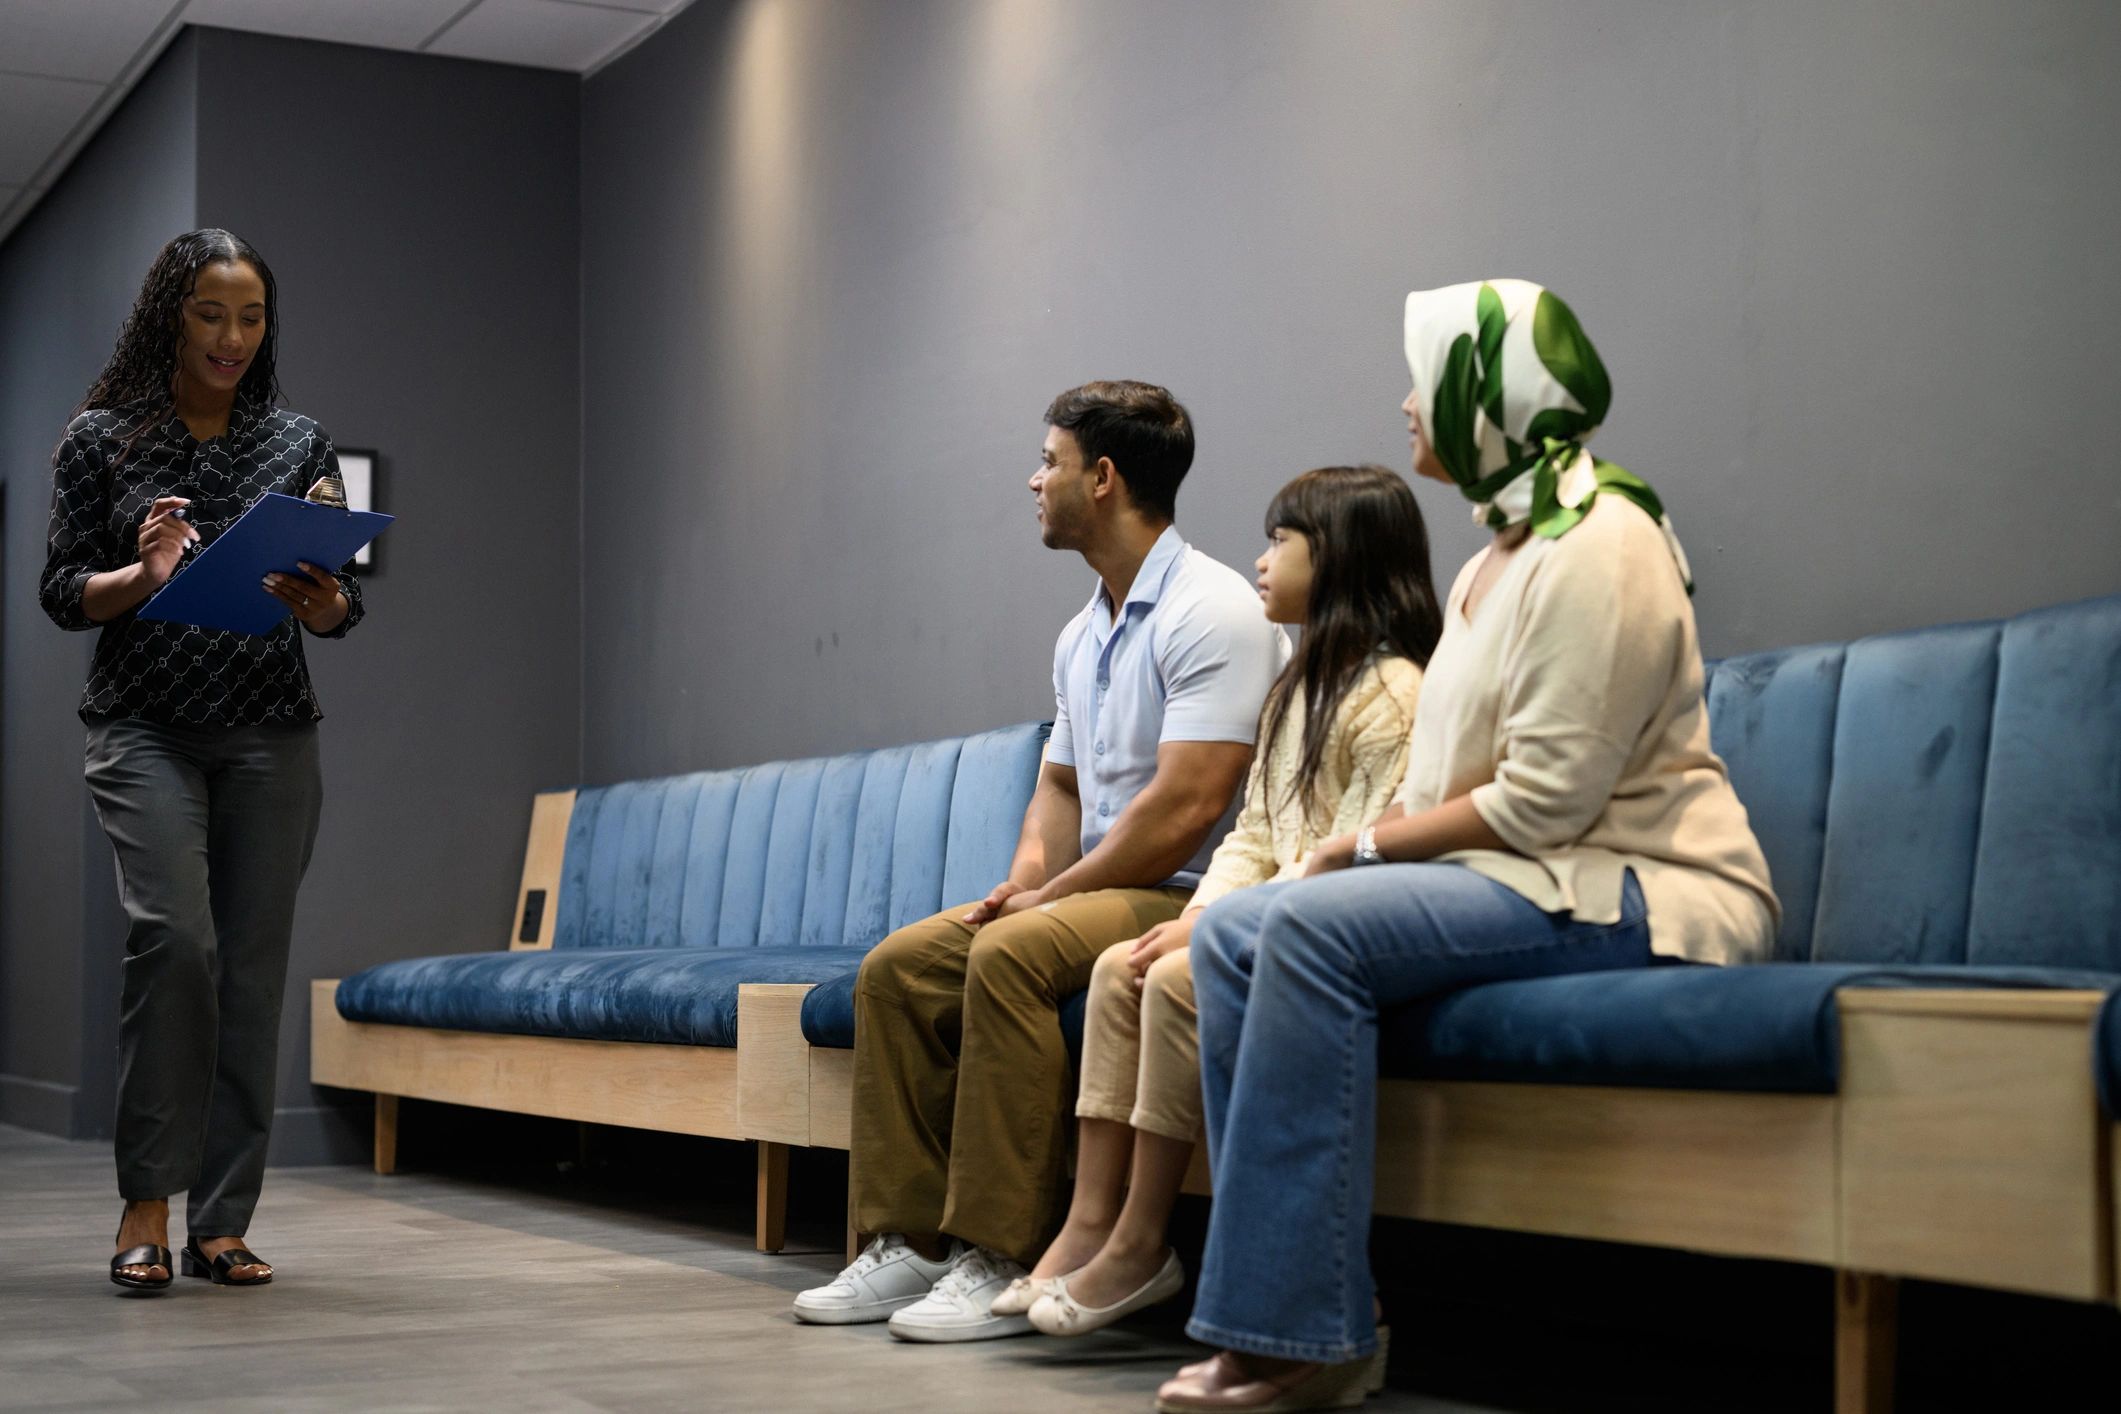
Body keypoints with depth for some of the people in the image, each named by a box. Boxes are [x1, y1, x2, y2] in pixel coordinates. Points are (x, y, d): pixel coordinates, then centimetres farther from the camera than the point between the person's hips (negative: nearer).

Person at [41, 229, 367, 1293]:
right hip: (146, 729, -3)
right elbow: (61, 593, 2)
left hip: (271, 736, 3)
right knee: (174, 936, -20)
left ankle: (220, 1224, 6)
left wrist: (318, 597, -15)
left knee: (253, 968, -1)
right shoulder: (102, 438, 3)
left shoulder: (298, 443, 10)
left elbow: (342, 605, 9)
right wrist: (140, 575, -18)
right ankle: (145, 1205, -9)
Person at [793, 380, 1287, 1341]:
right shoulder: (1082, 637, 18)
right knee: (897, 967, -4)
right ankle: (909, 1242, -6)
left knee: (1010, 956, -33)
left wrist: (1050, 897, -15)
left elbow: (1186, 807, -22)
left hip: (1191, 900, -10)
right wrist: (1023, 882, 2)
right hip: (1096, 895, 10)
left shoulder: (1210, 613, -14)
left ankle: (1001, 1261, -29)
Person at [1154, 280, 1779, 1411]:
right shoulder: (1497, 555, 18)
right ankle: (1310, 1304, -11)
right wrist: (1369, 847, -3)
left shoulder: (1598, 546, -13)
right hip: (1526, 874, 10)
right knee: (1230, 930, -7)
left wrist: (1365, 847, -10)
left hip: (1637, 890, -10)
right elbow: (1452, 777, 16)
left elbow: (1545, 800, -19)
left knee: (1316, 927, -28)